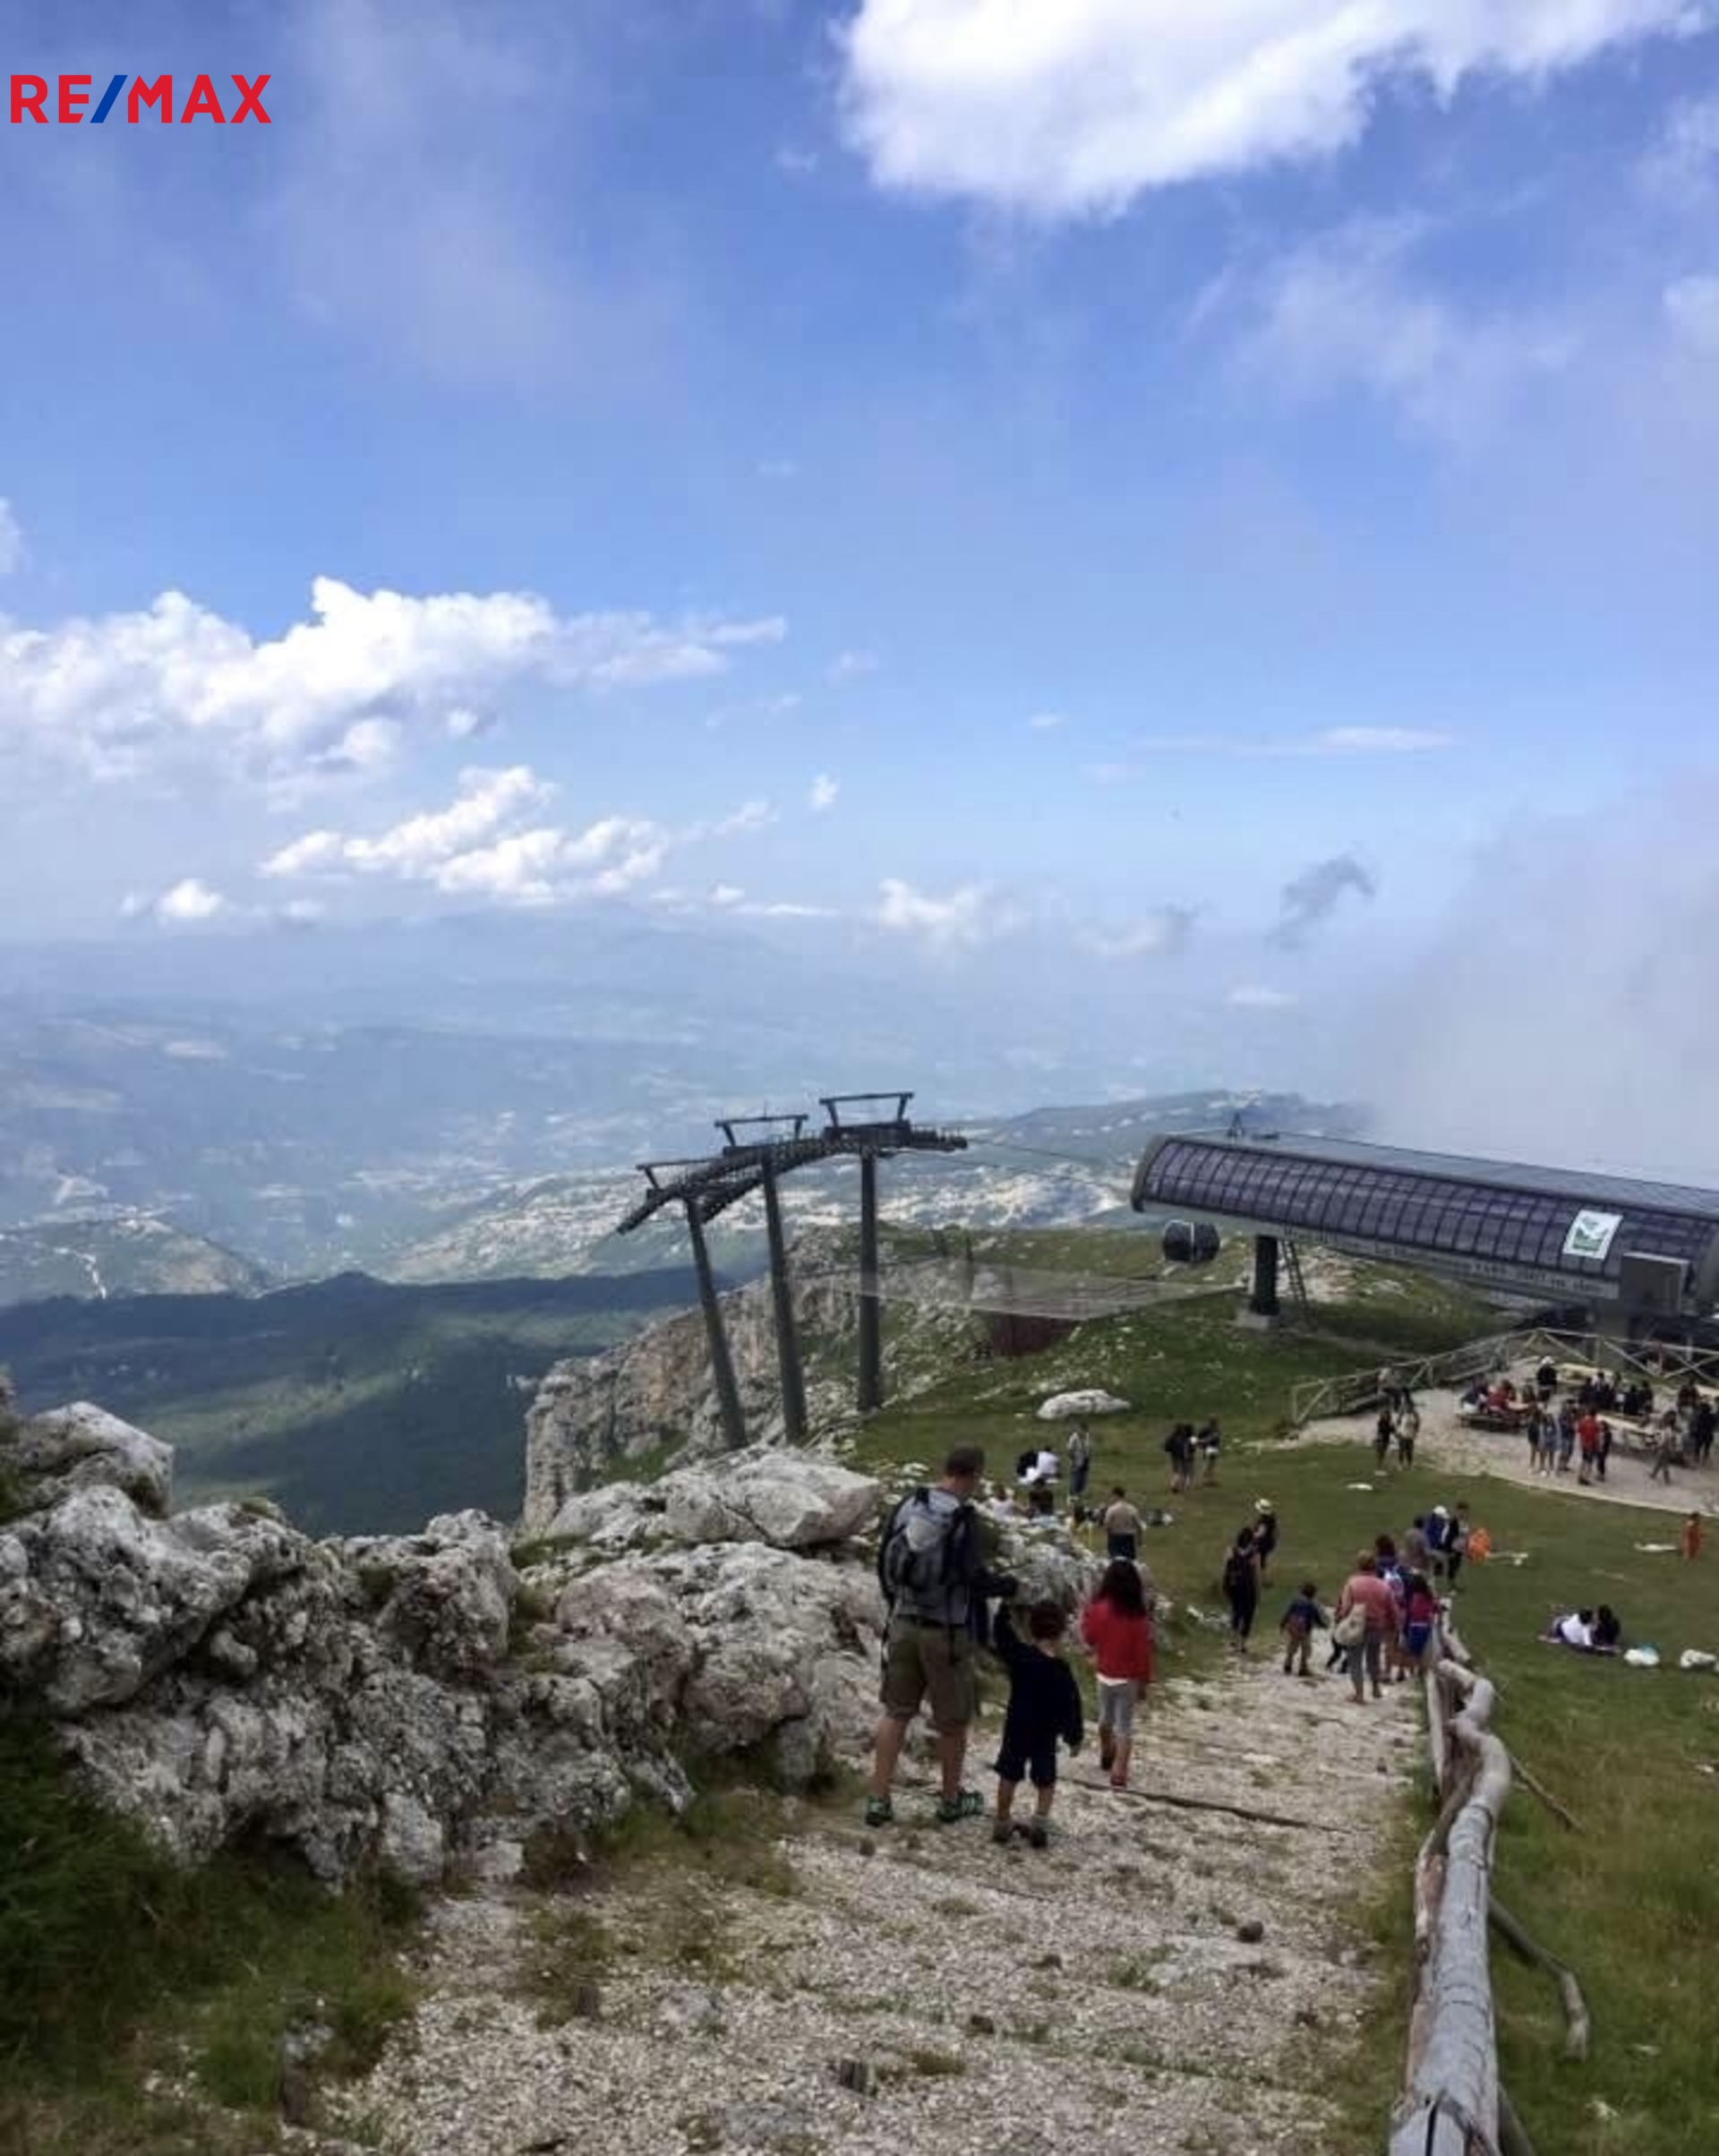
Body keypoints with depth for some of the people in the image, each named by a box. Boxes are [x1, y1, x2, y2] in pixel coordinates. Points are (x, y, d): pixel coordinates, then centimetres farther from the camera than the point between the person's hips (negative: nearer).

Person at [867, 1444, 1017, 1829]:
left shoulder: (908, 1506, 0)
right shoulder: (963, 1517, -18)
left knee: (896, 1713, 14)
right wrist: (1009, 1584, 0)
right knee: (953, 1721, 13)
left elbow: (884, 1562, 8)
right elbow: (975, 1578, -19)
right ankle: (951, 1801, 27)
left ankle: (879, 1800, 14)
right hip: (947, 1631, -5)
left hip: (904, 1624, 5)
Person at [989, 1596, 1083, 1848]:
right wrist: (1075, 1737, 4)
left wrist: (1005, 1609, 14)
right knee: (1045, 1780, 14)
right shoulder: (1062, 1672, -11)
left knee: (1009, 1775, 16)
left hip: (1016, 1729, 1)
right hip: (1046, 1735, -1)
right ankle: (1040, 1820, -3)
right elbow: (1071, 1708, -7)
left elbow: (1001, 1635, 2)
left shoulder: (1019, 1656, -11)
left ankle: (1002, 1821, 19)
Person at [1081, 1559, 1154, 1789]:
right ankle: (1118, 1773, 2)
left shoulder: (1099, 1608, -13)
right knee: (1124, 1725, 6)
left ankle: (1107, 1756, 46)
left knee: (1106, 1717, 25)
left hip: (1105, 1674, 4)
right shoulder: (1138, 1616, -22)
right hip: (1128, 1677, -4)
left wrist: (1086, 1613, 14)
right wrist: (1144, 1680, -3)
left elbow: (1089, 1637, 2)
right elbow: (1143, 1651, -14)